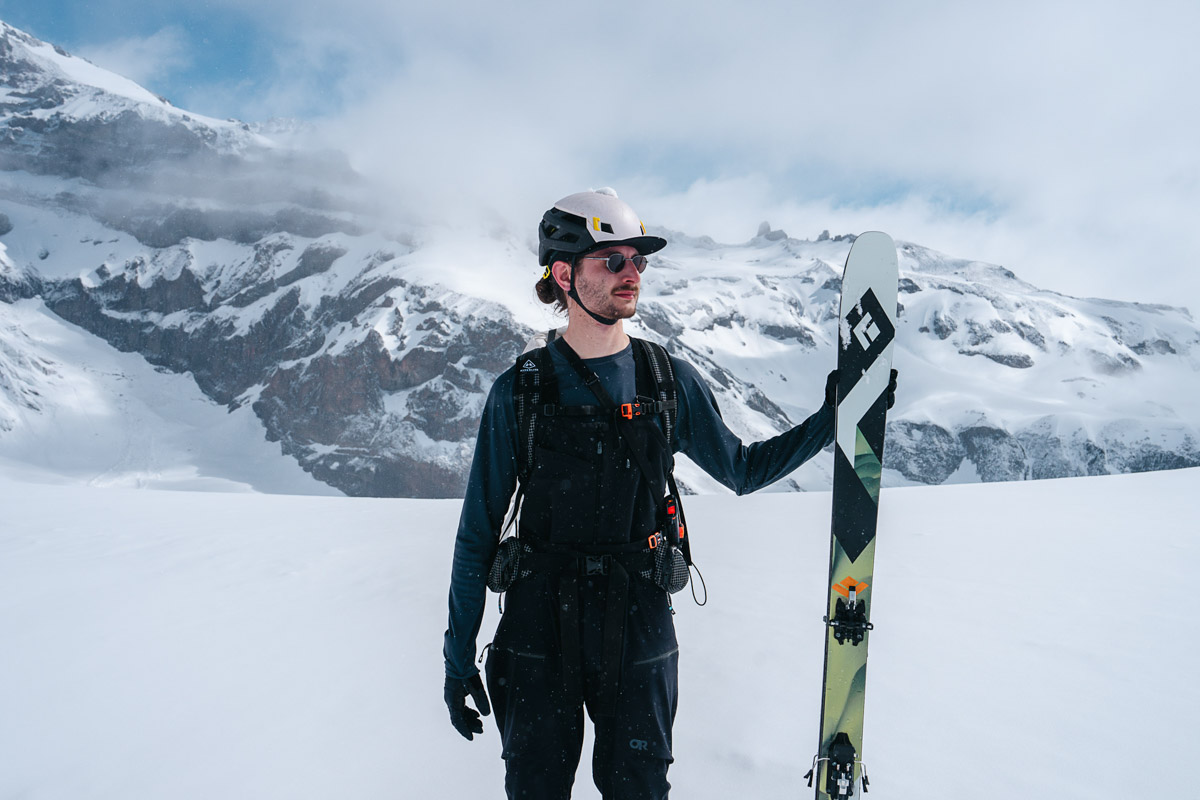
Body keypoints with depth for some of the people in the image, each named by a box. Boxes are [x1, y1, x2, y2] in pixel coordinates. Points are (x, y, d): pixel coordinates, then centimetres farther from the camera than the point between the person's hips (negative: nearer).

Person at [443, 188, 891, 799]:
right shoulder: (519, 391, -4)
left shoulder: (671, 382, 1)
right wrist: (458, 657, 1)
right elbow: (478, 530, 0)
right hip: (538, 632, -1)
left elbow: (741, 469, 14)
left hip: (638, 631, 1)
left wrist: (832, 419, 3)